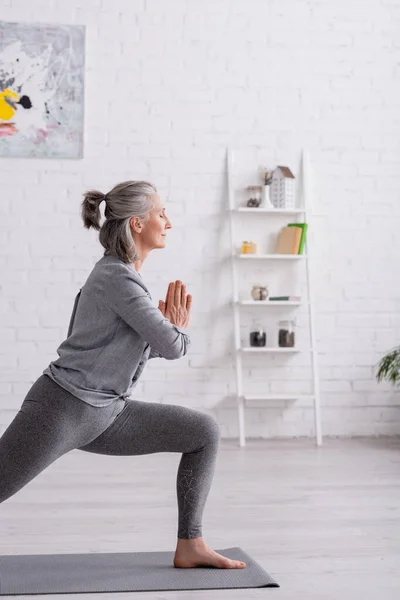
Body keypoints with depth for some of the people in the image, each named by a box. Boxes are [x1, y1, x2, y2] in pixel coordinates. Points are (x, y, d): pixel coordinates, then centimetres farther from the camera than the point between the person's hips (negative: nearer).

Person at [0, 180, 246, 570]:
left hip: (106, 413, 9)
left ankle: (189, 546, 9)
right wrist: (179, 329, 3)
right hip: (61, 407, -9)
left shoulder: (123, 275, 12)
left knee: (205, 432, 3)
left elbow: (152, 343, 19)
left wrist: (169, 326, 2)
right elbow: (172, 346, -19)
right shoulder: (117, 278, -18)